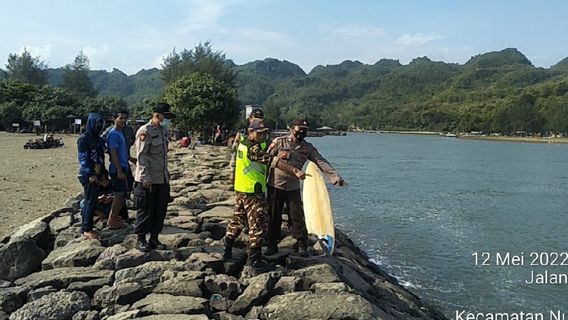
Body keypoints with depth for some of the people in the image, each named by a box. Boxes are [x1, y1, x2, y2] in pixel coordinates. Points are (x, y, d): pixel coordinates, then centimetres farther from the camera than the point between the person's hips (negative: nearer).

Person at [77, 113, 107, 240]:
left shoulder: (98, 139, 15)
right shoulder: (84, 139, -8)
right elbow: (83, 158, -12)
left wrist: (103, 174, 10)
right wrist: (91, 175, -16)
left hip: (97, 175, 7)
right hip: (88, 176, -7)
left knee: (91, 201, 10)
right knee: (91, 202, -6)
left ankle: (85, 228, 17)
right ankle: (86, 229, 2)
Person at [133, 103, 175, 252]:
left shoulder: (164, 130, 12)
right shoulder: (144, 131, -13)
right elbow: (141, 156, -17)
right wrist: (145, 178, -19)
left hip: (163, 179, 8)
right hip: (147, 180, -8)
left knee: (160, 209, 12)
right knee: (145, 211, 3)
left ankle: (154, 238, 24)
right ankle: (141, 240, 17)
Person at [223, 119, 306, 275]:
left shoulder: (243, 143, 7)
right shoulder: (252, 149, -23)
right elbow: (274, 162, -30)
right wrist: (295, 171, -34)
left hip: (241, 190, 10)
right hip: (253, 192, -10)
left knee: (238, 220, 22)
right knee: (257, 227, -5)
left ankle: (227, 250, 34)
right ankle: (256, 264, 0)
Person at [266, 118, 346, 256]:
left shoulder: (307, 148, 4)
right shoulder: (279, 142, -3)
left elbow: (321, 162, -5)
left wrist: (335, 176, -15)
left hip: (293, 187, 2)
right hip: (275, 185, -1)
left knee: (297, 217, 0)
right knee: (274, 217, 6)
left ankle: (302, 245, 12)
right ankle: (272, 245, 19)